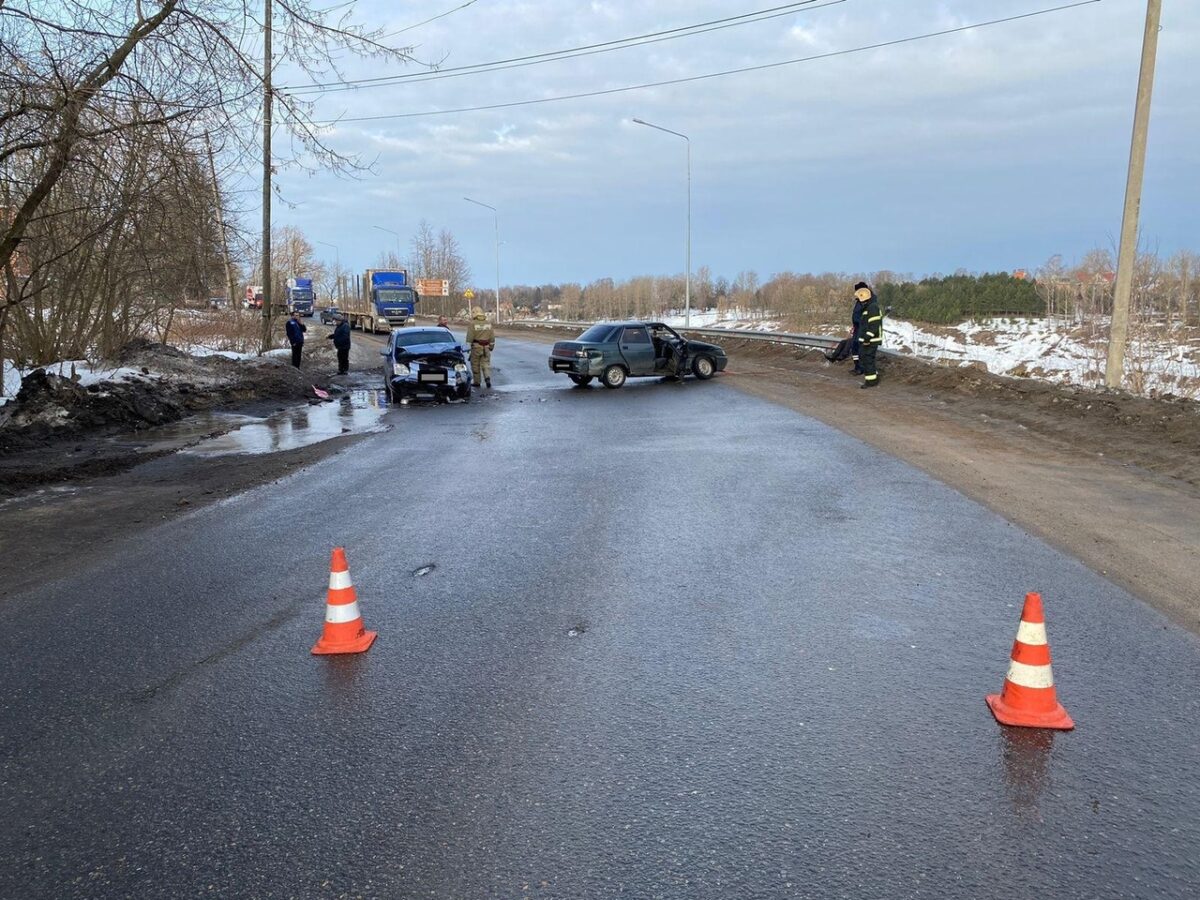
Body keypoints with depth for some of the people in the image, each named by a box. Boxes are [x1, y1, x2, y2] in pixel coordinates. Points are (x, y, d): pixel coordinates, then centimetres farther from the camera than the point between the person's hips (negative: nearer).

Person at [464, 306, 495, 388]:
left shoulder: (472, 324, -10)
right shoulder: (488, 323, 5)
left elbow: (470, 337, -11)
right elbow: (492, 337, 9)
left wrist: (468, 347, -4)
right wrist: (491, 346, 18)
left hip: (476, 347, -3)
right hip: (486, 348, 3)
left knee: (475, 365, 8)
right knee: (486, 364, 7)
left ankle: (477, 382, 13)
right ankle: (487, 378, -15)